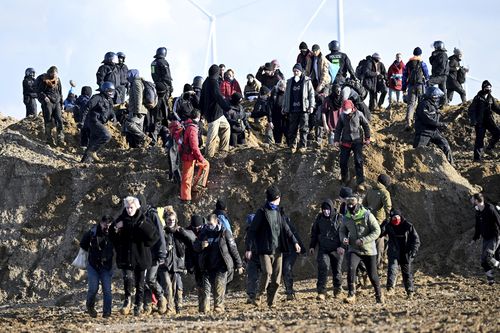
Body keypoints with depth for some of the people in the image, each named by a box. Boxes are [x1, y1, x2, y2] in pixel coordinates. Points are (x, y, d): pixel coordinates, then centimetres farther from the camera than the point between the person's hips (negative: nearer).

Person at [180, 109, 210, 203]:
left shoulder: (186, 125, 4)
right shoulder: (192, 129, -25)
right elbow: (194, 146, -27)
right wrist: (200, 158, -16)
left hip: (185, 153, 9)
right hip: (189, 156, -9)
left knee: (205, 164, 20)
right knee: (187, 176, 2)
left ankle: (197, 185, 18)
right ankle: (185, 198, 12)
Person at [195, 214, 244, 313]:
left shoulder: (225, 233, -1)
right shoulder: (204, 233, 10)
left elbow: (233, 249, 3)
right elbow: (195, 246, 15)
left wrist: (239, 265, 3)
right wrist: (201, 245, -11)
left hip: (221, 266, -3)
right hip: (208, 267, 3)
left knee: (219, 286, -8)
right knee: (206, 287, -5)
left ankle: (219, 306, 0)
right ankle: (204, 308, -5)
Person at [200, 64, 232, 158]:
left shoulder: (206, 82, 12)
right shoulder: (213, 82, -18)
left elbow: (202, 98, 21)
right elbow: (218, 96, -32)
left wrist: (202, 111, 30)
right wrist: (227, 107, -41)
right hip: (214, 113, -10)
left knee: (226, 126, 21)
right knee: (212, 134, -3)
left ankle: (223, 148, 24)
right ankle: (209, 154, 3)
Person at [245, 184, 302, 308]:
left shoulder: (278, 212, 15)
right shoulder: (262, 212, -4)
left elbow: (286, 229, 15)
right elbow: (252, 231, -5)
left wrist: (294, 242, 1)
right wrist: (249, 248, -10)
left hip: (278, 250, 6)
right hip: (265, 250, -6)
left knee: (277, 277, 3)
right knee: (267, 272, -19)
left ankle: (271, 302, 9)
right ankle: (258, 297, -1)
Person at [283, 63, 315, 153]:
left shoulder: (307, 81, 1)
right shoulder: (290, 82, 12)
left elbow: (311, 94, 2)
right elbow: (286, 95, 17)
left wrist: (311, 106, -6)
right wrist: (284, 107, 15)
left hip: (304, 109, -3)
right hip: (293, 109, 3)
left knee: (304, 128, -1)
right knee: (292, 129, 3)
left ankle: (303, 146, 5)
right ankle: (292, 146, 10)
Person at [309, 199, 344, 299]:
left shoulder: (339, 218, -4)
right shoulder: (319, 218, 5)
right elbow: (314, 232, 15)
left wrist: (342, 246, -16)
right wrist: (312, 246, 11)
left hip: (336, 250, -1)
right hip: (323, 249, 1)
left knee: (337, 270, 11)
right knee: (323, 268, -15)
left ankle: (337, 290, 31)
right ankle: (321, 292, -18)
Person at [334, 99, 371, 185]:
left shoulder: (358, 115, -7)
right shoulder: (342, 116, -1)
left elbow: (366, 126, 4)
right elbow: (338, 129, 8)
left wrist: (367, 138, 5)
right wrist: (336, 140, 2)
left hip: (357, 141, -3)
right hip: (345, 142, 3)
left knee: (358, 160, -10)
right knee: (343, 161, 4)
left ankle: (360, 178, -5)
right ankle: (344, 178, 20)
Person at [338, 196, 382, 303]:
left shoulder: (367, 215, -12)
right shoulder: (346, 218, 1)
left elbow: (377, 231, -14)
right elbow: (342, 231, 17)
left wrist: (363, 240, -23)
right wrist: (344, 238, -8)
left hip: (368, 250, -2)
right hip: (354, 249, 2)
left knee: (372, 275, 5)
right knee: (351, 268, -24)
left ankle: (379, 295, 29)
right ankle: (351, 294, -18)